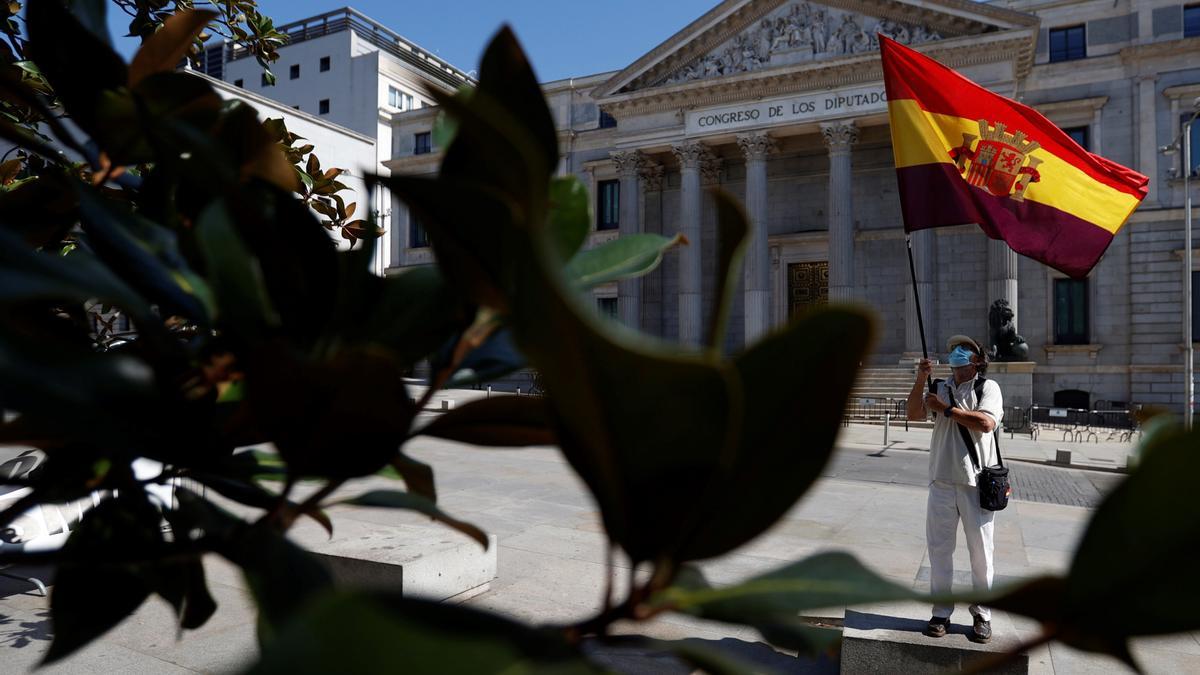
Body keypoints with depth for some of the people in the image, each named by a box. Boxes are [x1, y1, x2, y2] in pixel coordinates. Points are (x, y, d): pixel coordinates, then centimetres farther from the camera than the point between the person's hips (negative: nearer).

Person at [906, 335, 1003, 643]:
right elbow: (913, 414, 0)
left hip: (976, 482, -3)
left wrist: (946, 408, -12)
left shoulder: (988, 387, 1)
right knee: (939, 548, 7)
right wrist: (920, 380, -10)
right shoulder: (941, 389, 13)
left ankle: (982, 615, 19)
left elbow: (985, 422, -16)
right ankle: (941, 613, 16)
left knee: (981, 551, 6)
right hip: (942, 481, 3)